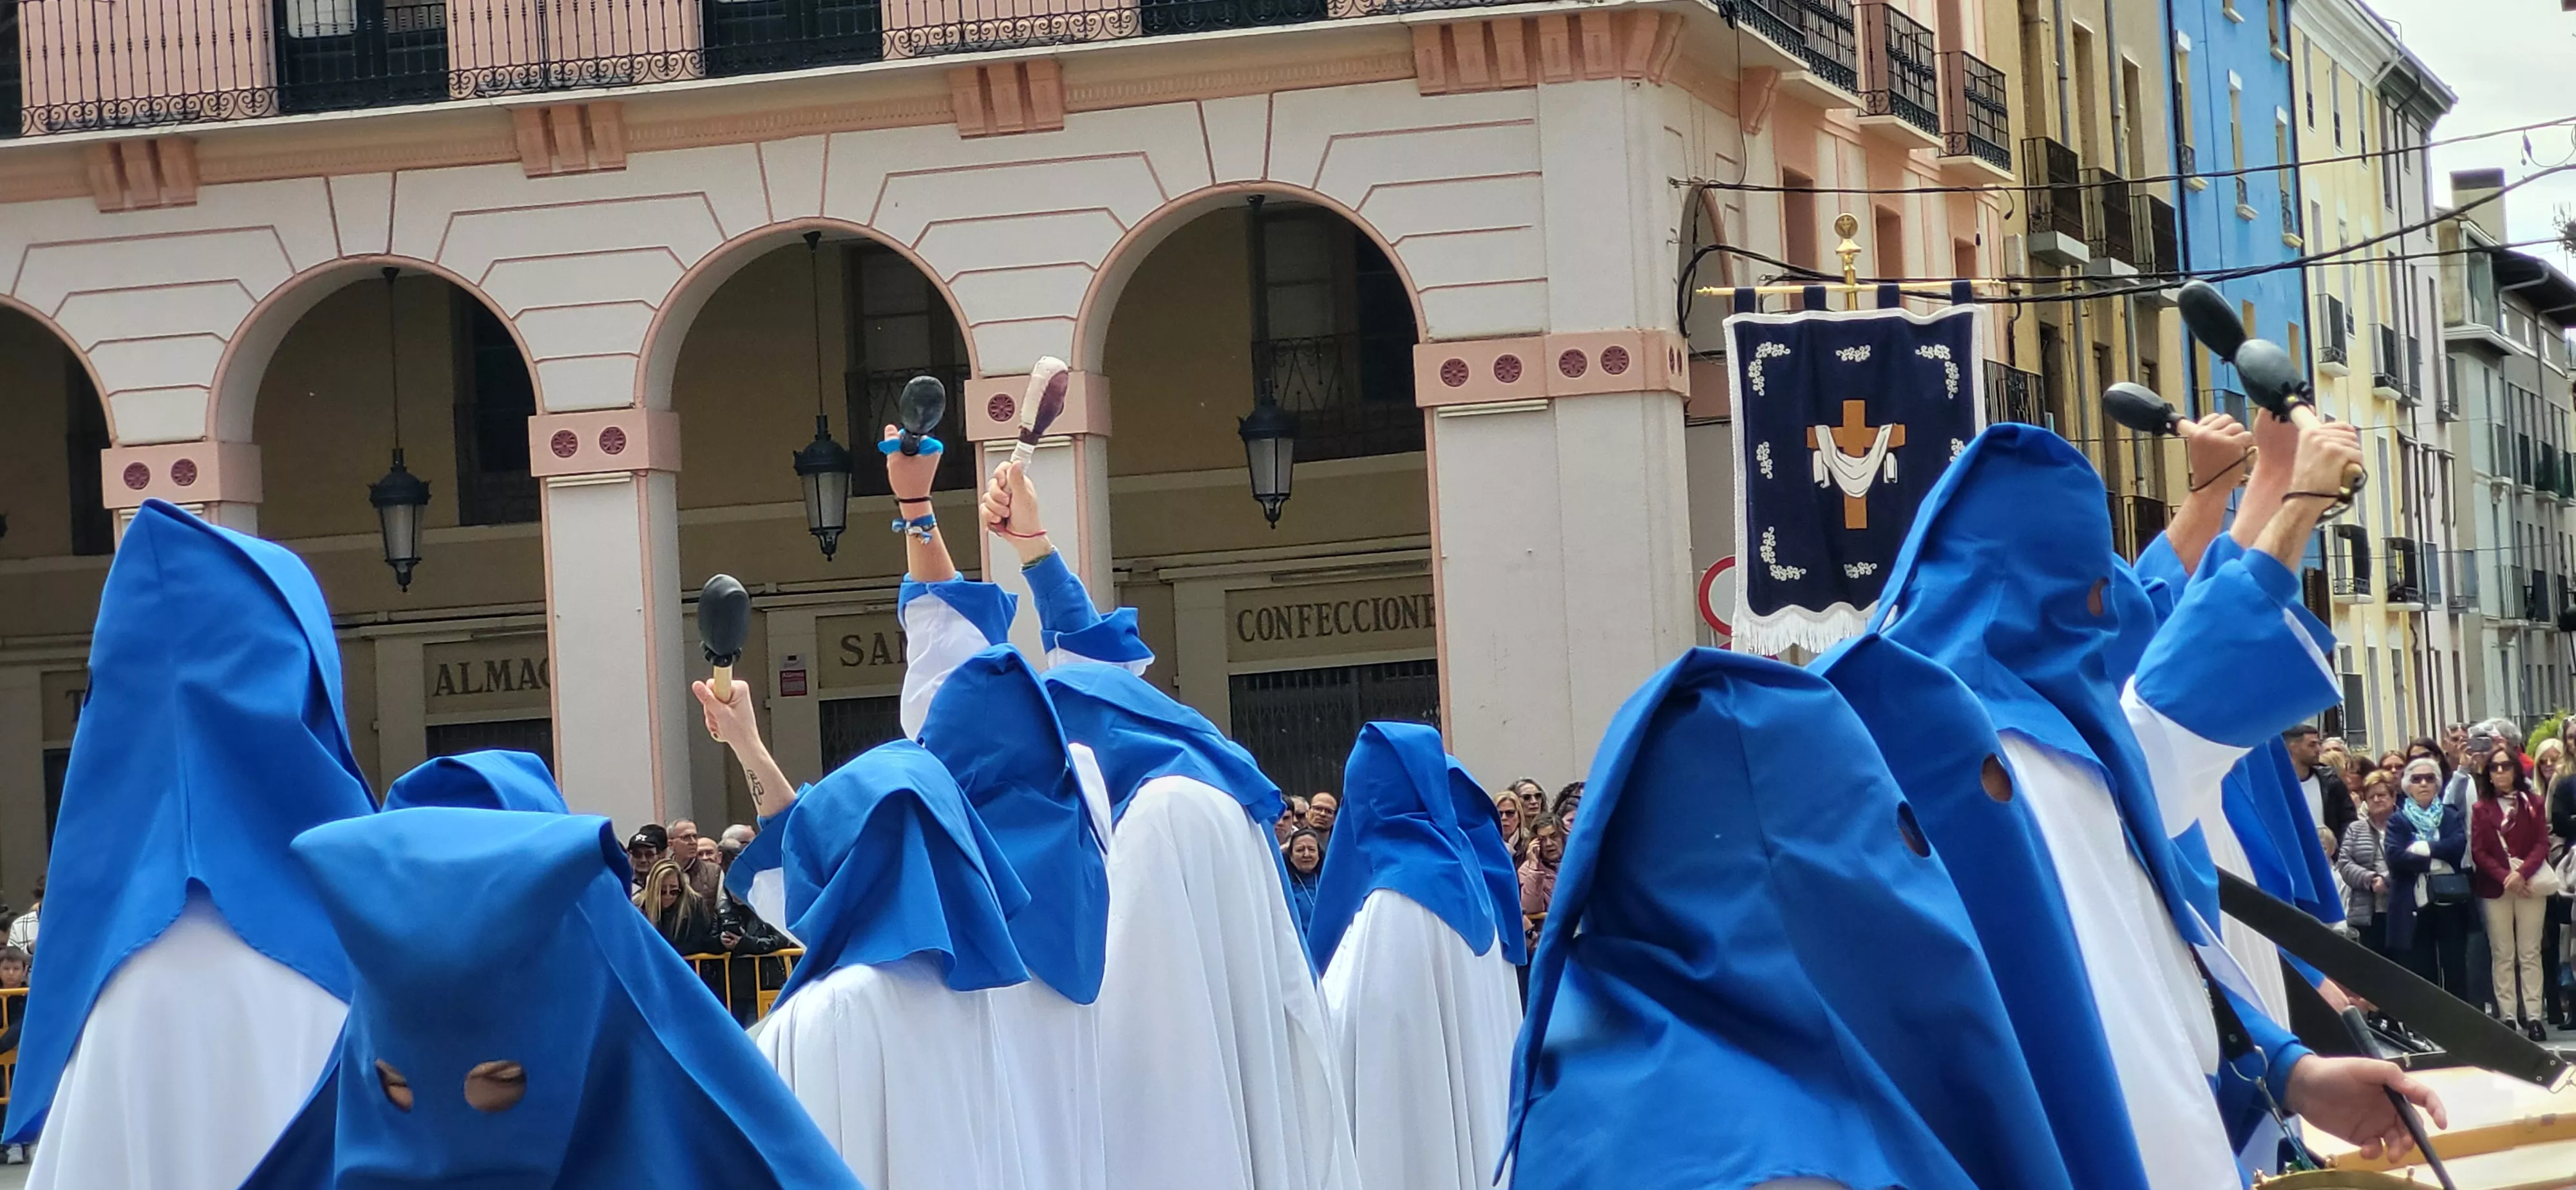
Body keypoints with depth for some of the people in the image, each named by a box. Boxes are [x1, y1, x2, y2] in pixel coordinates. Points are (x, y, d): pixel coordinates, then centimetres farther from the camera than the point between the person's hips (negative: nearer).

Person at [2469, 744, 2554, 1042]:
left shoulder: (2533, 804, 5)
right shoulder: (2481, 808, 6)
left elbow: (2542, 844, -2)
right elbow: (2478, 852, 0)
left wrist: (2522, 873, -17)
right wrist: (2505, 877, -14)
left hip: (2530, 886, 0)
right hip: (2495, 889, 0)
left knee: (2530, 953, 0)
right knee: (2502, 955, 1)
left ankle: (2533, 1016, -2)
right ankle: (2508, 1017, 1)